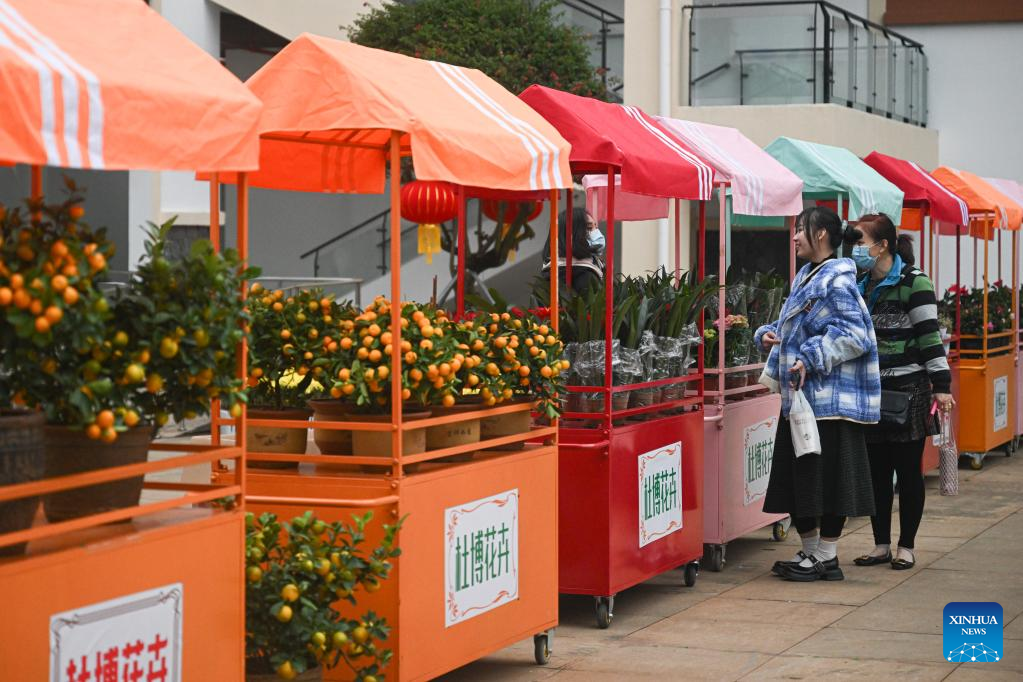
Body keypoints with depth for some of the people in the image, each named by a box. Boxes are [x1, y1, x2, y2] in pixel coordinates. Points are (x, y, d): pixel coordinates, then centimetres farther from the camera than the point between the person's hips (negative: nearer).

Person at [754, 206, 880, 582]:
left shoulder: (837, 282, -12)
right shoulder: (805, 277, 16)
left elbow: (855, 335, -20)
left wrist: (810, 359, -22)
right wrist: (769, 334, 6)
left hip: (830, 397, -10)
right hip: (800, 396, 10)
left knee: (827, 476, -3)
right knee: (796, 477, 12)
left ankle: (826, 558, 4)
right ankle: (809, 551, 22)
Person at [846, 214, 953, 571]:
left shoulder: (914, 282, -10)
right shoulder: (862, 285, 11)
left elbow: (930, 336, -12)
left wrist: (941, 385, -15)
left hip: (908, 391, -6)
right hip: (871, 391, 6)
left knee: (908, 471, 2)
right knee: (876, 471, 8)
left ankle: (906, 546, 10)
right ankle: (881, 545, 17)